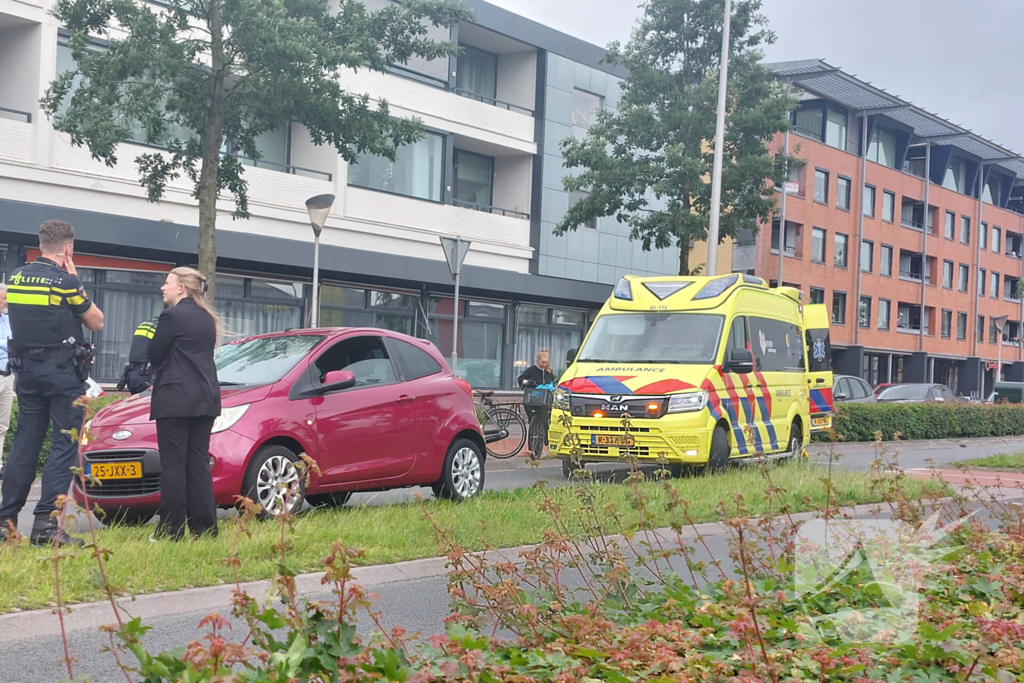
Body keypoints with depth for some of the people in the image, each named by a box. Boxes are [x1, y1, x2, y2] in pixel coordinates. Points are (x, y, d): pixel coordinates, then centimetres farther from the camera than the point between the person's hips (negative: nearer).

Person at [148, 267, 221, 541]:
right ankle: (204, 527, 9)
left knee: (173, 465, -4)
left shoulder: (172, 316, -9)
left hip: (175, 399, -7)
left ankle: (171, 531, -3)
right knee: (198, 464, 9)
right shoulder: (207, 318, 15)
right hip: (205, 399, 7)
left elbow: (155, 356, -5)